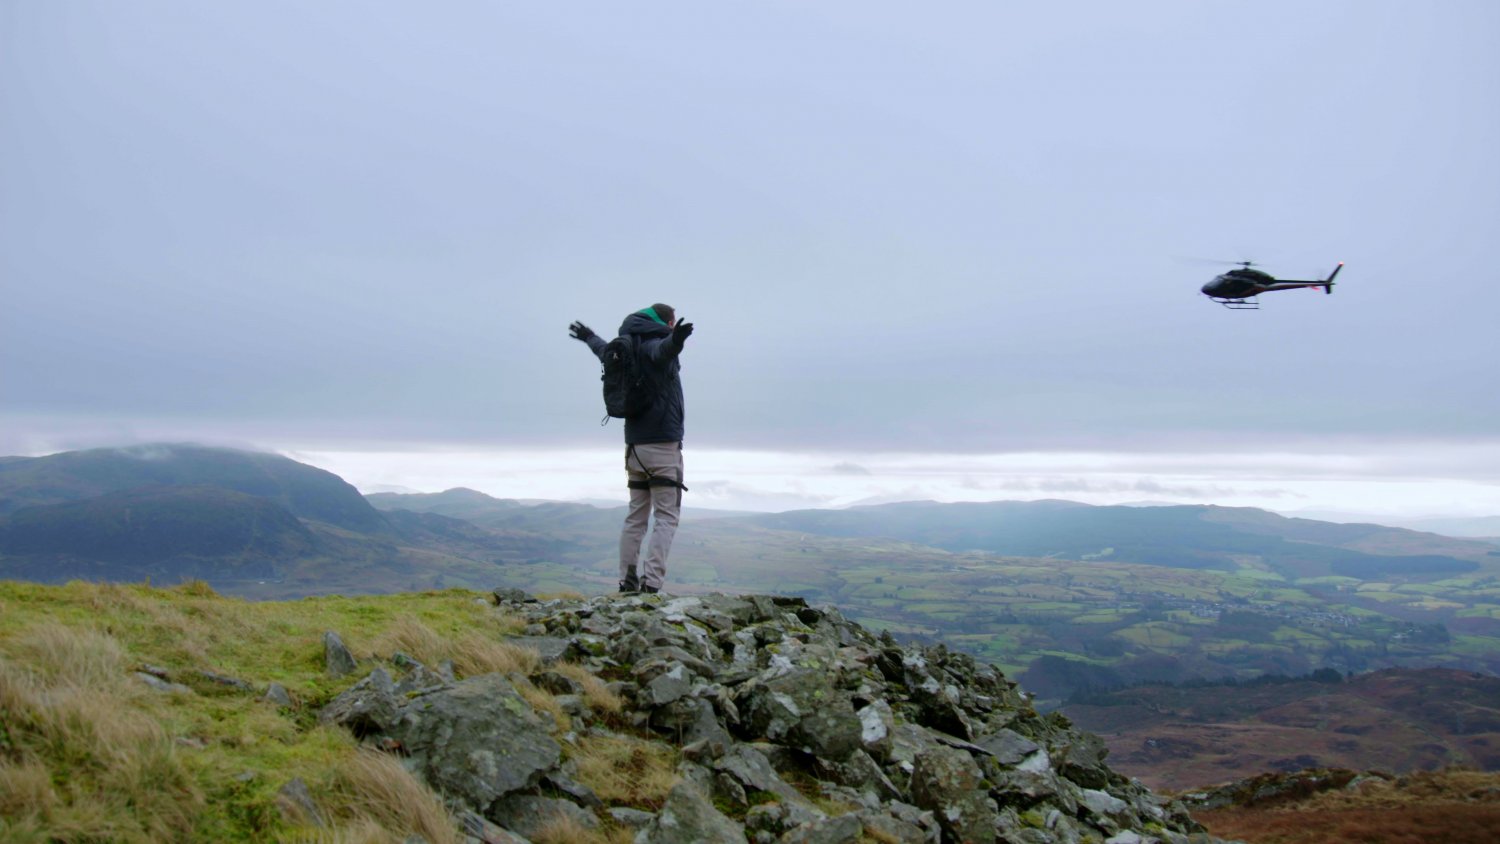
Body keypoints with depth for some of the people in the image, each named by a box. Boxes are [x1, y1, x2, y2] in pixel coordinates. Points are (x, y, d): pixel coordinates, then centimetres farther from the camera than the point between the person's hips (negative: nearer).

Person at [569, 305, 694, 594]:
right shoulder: (656, 343, -8)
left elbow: (606, 350, 37)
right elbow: (663, 349, -35)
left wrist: (589, 337, 59)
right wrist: (676, 340, -58)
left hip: (635, 445, 8)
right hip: (663, 444, -8)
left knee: (636, 515, 11)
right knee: (666, 517, -8)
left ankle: (627, 581, 10)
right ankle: (652, 582, -17)